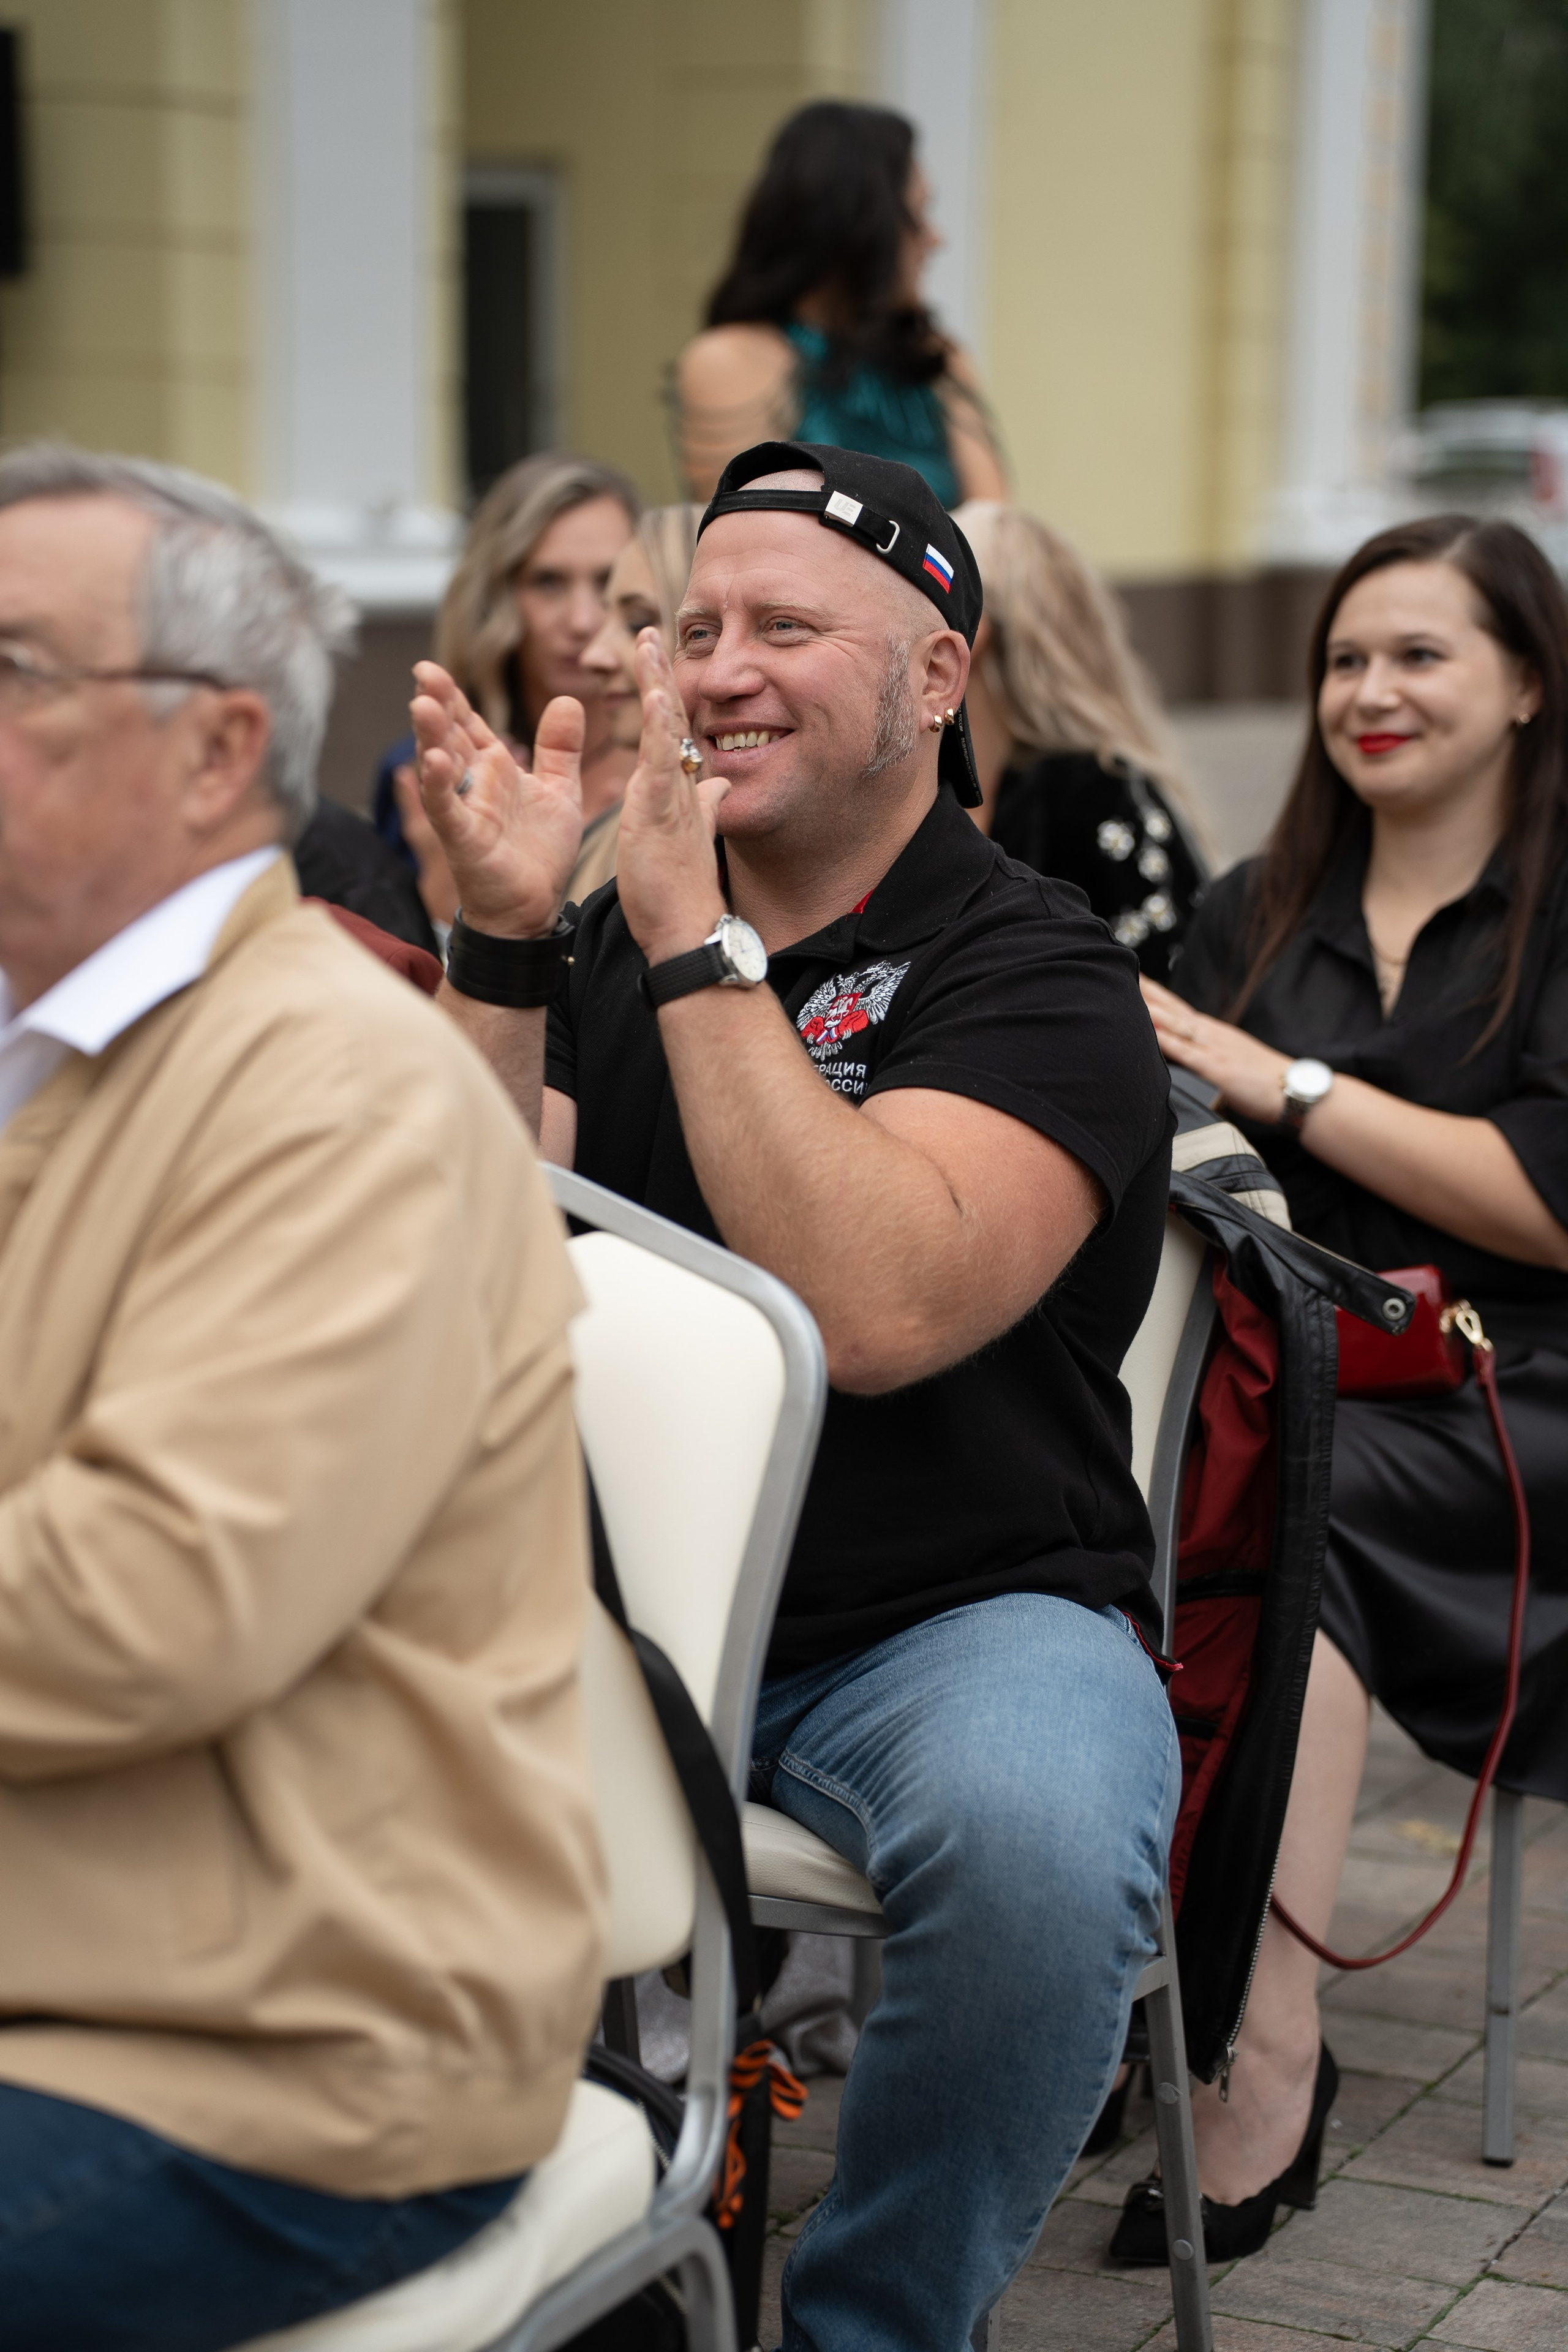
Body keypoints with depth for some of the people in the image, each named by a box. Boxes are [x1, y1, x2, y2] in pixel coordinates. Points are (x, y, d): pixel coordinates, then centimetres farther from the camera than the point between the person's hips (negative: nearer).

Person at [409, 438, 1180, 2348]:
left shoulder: (1035, 974, -5)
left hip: (950, 1616, -4)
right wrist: (502, 938, -9)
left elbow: (874, 1312, -23)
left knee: (1034, 1843, -35)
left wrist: (697, 938, -21)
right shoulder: (609, 944, 12)